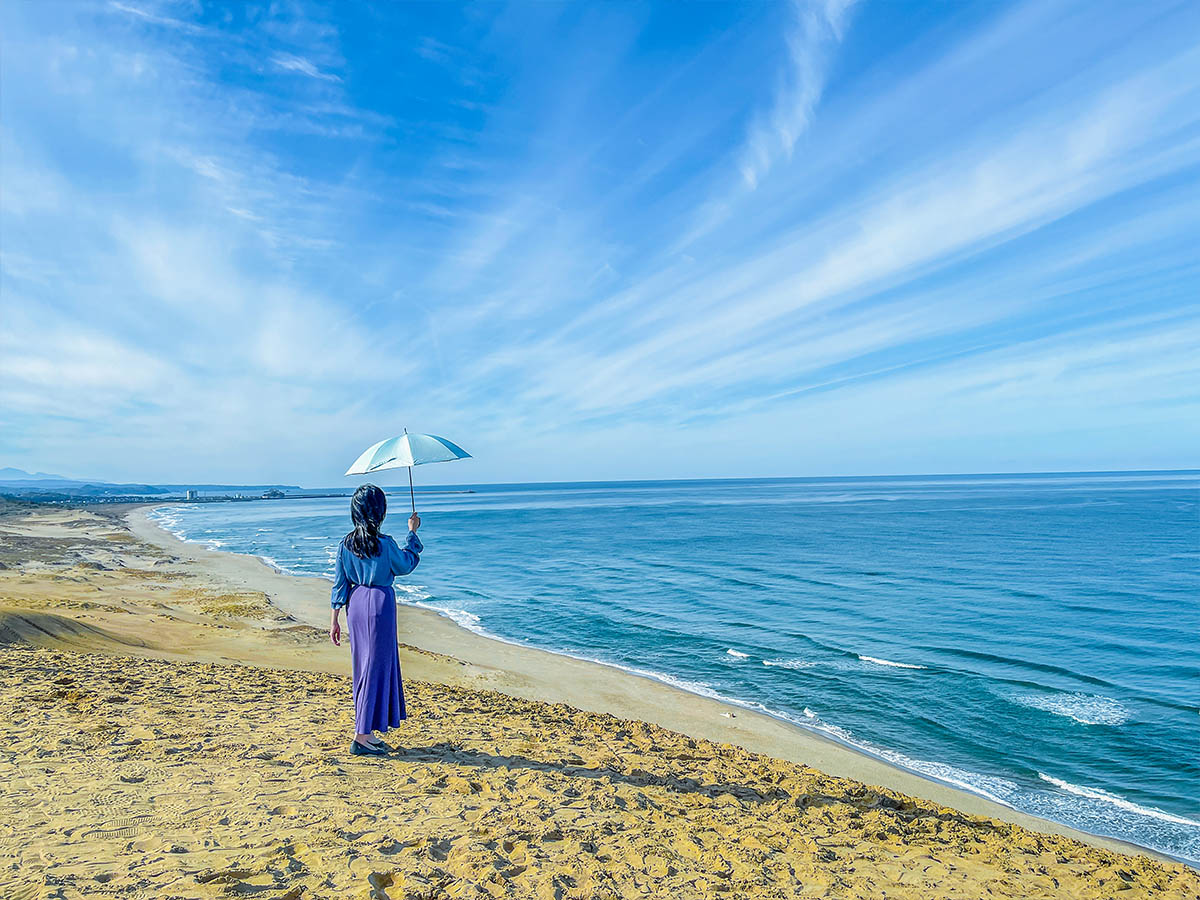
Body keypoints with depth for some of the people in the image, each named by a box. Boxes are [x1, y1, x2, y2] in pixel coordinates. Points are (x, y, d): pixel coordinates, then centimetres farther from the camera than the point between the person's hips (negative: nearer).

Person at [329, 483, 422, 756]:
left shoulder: (346, 543, 1)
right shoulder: (384, 544, -16)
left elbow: (340, 583, 5)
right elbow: (405, 565, 4)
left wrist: (335, 620, 12)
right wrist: (412, 533, 14)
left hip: (355, 603, 7)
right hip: (380, 603, -7)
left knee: (364, 666, 17)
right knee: (377, 667, 3)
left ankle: (367, 733, 27)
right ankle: (362, 737, 8)